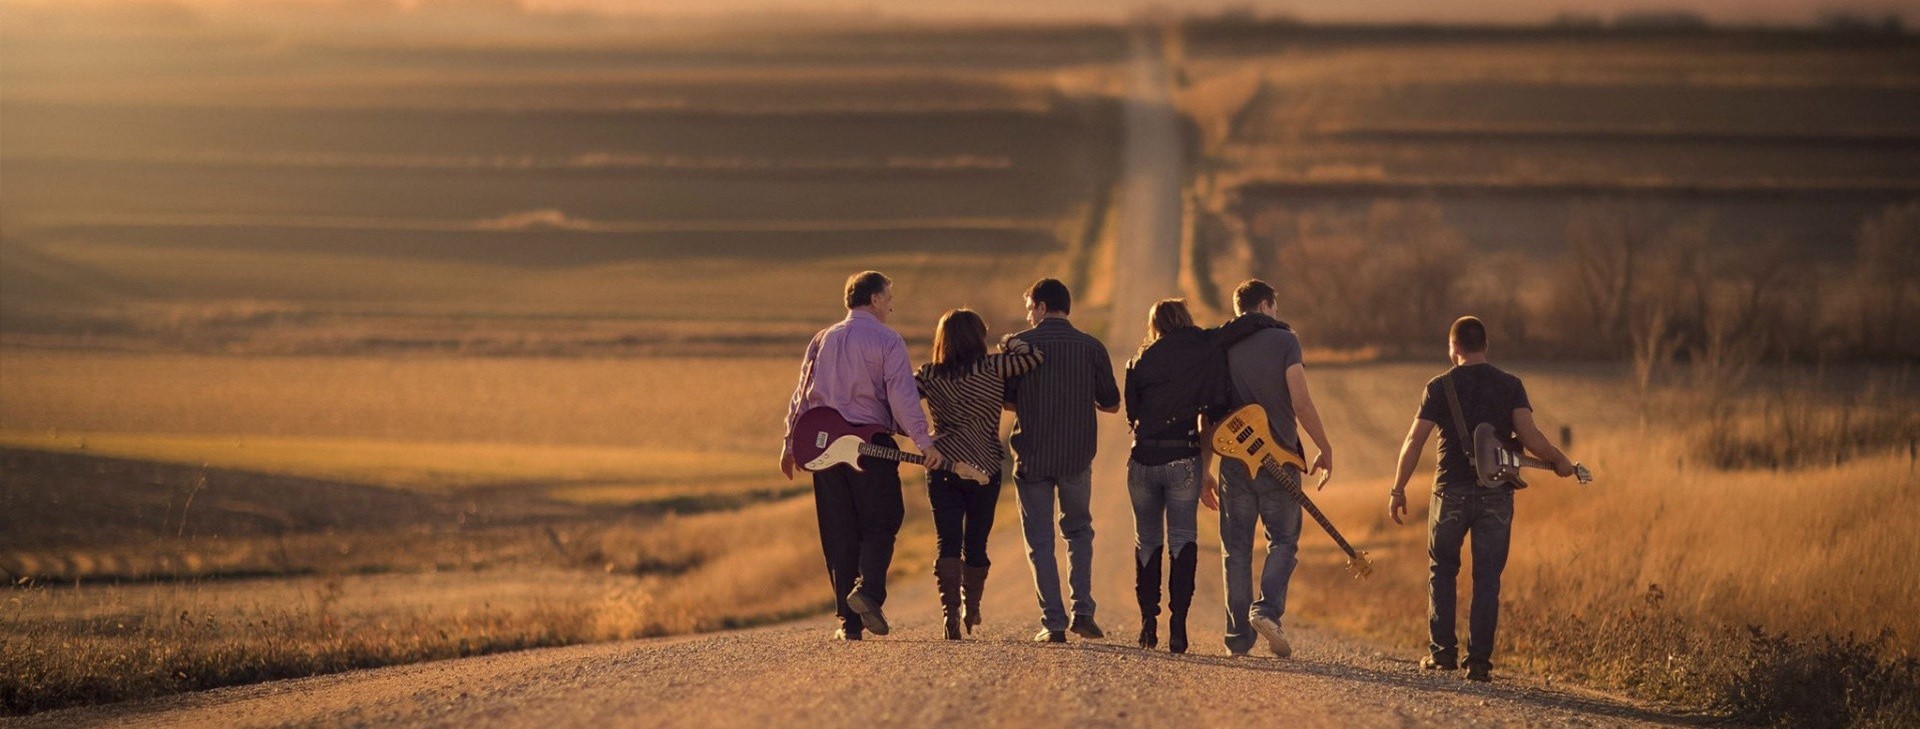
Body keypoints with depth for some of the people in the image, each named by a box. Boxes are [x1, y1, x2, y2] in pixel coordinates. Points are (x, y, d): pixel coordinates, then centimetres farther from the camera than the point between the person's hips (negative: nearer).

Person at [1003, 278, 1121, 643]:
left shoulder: (1019, 345, -5)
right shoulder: (1092, 347, 0)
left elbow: (1004, 399, -4)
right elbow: (1111, 404, 4)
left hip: (1032, 456, -2)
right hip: (1077, 457, 2)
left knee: (1040, 540, 7)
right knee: (1079, 530, 21)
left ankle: (1053, 622, 0)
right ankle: (1082, 611, 9)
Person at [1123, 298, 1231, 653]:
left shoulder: (1141, 363, 6)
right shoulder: (1209, 354, 0)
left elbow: (1132, 413, 10)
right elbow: (1219, 408, -8)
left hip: (1143, 459, 2)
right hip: (1184, 460, -2)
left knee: (1147, 540, 13)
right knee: (1182, 539, 2)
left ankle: (1148, 622, 9)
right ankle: (1177, 624, -9)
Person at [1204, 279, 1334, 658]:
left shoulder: (1220, 347, 8)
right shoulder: (1283, 341, -4)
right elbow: (1301, 403, -12)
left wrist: (1204, 470, 14)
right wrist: (1325, 449, -2)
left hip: (1233, 458, 3)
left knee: (1236, 548, 8)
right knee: (1283, 541, 9)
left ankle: (1239, 636, 6)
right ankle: (1267, 609, -14)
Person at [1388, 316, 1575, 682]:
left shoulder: (1440, 387, -1)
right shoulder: (1510, 385, 2)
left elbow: (1414, 441, -3)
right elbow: (1529, 435, -8)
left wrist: (1398, 489, 4)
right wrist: (1559, 461, 8)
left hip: (1452, 491, -1)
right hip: (1496, 494, 1)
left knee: (1442, 571, 14)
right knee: (1487, 578, 5)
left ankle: (1442, 651, 9)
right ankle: (1479, 659, 1)